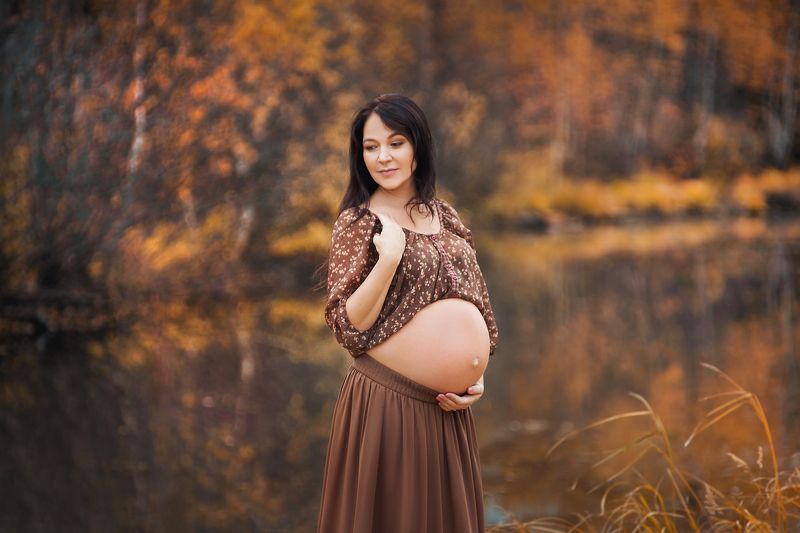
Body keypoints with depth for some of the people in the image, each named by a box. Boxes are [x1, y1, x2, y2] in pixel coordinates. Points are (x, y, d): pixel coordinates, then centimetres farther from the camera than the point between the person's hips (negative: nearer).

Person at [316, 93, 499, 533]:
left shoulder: (444, 216, 9)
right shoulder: (357, 221, -6)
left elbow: (474, 304, 15)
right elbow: (347, 326, -12)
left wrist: (477, 378, 1)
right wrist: (389, 257, -21)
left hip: (445, 407, 5)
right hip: (384, 402, -5)